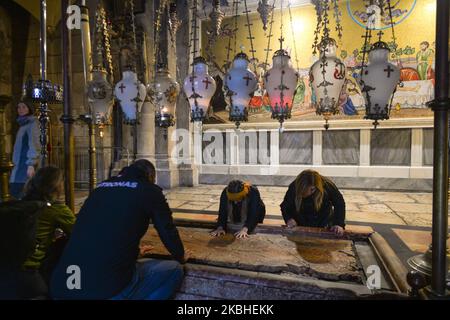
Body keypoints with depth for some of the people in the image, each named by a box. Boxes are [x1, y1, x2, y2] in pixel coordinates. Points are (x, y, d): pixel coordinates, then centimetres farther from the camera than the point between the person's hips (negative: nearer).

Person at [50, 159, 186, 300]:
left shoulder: (101, 187, 19)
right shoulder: (150, 190, 3)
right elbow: (167, 231, 9)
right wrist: (181, 256, 31)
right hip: (109, 289, -6)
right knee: (174, 269, 12)